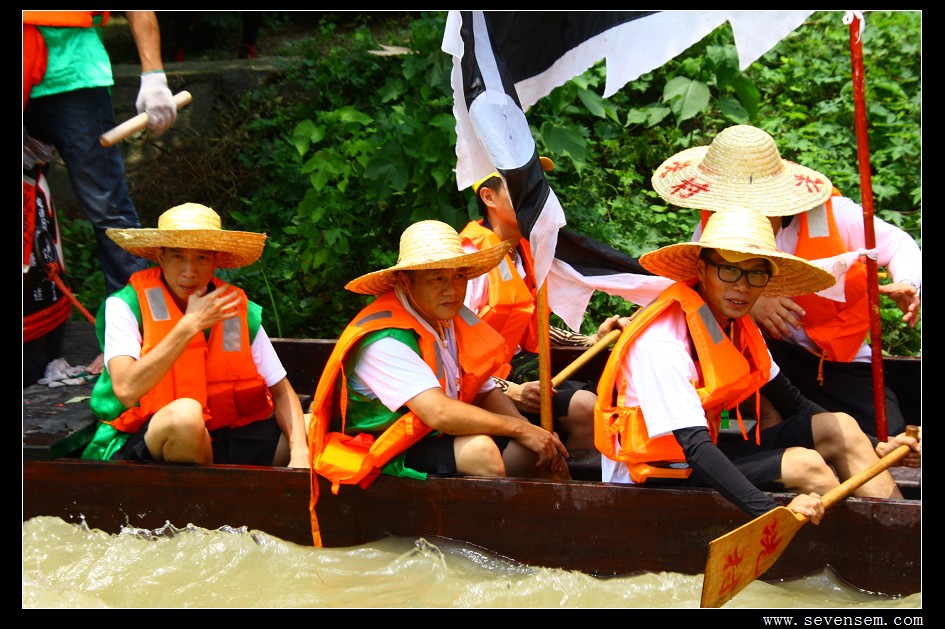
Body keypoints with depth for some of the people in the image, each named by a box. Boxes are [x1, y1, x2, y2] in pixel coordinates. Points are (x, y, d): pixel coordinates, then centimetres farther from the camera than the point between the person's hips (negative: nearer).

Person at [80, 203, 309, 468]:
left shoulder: (240, 310, 2)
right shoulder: (126, 305, -10)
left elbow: (281, 391, 3)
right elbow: (127, 391, -24)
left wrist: (300, 455, -16)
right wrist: (190, 325, -25)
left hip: (221, 439, 4)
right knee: (184, 413, -36)